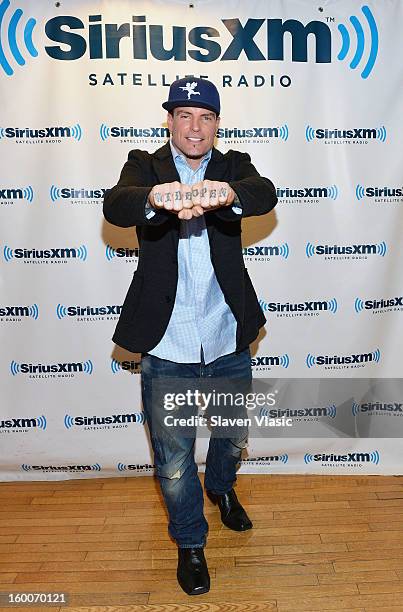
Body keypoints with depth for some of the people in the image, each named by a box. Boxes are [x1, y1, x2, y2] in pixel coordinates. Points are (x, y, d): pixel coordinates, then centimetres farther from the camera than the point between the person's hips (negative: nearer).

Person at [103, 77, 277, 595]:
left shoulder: (234, 166, 3)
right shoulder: (145, 165, -1)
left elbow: (265, 194, -19)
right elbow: (114, 205, -22)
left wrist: (228, 195, -43)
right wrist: (156, 199, -46)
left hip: (228, 342, 2)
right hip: (167, 346, -1)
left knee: (233, 437, 24)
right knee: (173, 459, 13)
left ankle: (222, 488, 59)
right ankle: (189, 543, 40)